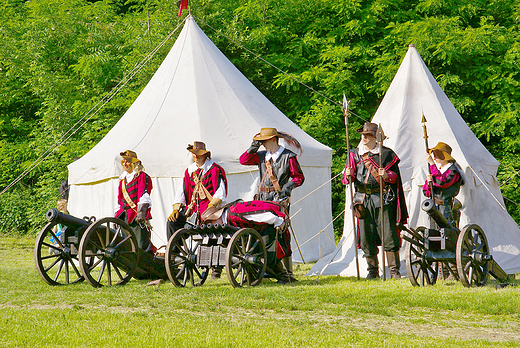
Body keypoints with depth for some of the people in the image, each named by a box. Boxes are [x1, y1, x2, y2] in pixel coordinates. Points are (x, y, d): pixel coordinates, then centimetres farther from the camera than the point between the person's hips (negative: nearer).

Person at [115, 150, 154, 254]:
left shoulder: (142, 176, -2)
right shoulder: (123, 178, 21)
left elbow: (144, 197, -14)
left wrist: (141, 213, -25)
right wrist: (116, 217, 20)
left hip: (137, 216, -7)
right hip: (124, 215, 7)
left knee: (141, 245, -12)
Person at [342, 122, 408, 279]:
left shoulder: (386, 153, 4)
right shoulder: (355, 154, 11)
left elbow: (394, 176, 3)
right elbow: (347, 178, 6)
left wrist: (387, 176, -20)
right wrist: (348, 175, -18)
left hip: (383, 199, -3)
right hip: (363, 200, 3)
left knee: (388, 236, -6)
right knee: (367, 238, 4)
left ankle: (394, 270, 1)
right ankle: (373, 271, 15)